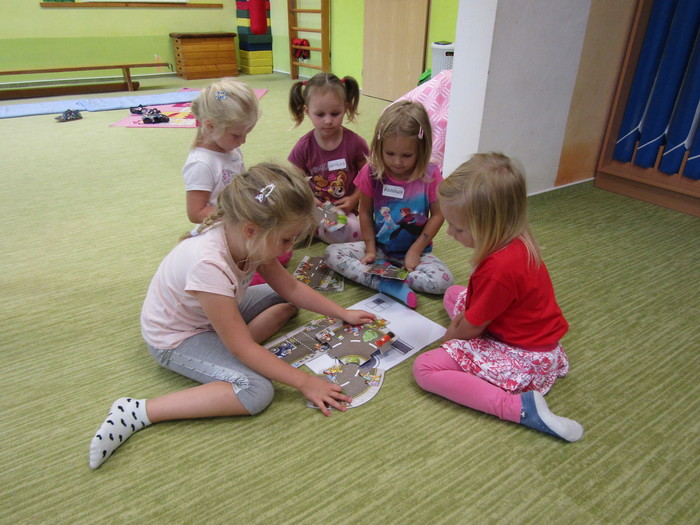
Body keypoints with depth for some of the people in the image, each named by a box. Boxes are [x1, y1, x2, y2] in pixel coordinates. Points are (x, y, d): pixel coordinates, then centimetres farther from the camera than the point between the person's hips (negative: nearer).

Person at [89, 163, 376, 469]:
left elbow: (290, 287, 0)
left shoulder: (248, 239, -17)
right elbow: (243, 347, -31)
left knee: (287, 302, 6)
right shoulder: (209, 265, -39)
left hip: (215, 312, 8)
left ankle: (227, 351, -8)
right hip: (175, 338, -8)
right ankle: (138, 413, -19)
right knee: (257, 392, -25)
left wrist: (342, 313, -2)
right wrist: (304, 382, -26)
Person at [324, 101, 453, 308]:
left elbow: (437, 214, -7)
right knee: (332, 253, -17)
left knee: (443, 281, -27)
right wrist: (370, 250, -7)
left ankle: (380, 278, -17)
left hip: (415, 250, -1)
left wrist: (415, 250, -11)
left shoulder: (430, 175, -14)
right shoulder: (372, 173, -10)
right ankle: (387, 285, -28)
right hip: (380, 247, 2)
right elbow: (365, 212, -1)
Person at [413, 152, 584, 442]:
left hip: (523, 359, -10)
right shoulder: (516, 241, -7)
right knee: (453, 294, 24)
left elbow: (470, 328, -18)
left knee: (425, 368, -15)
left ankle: (519, 407, -16)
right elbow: (478, 301, 9)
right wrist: (459, 322, 3)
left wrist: (450, 337, 1)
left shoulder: (499, 269, -34)